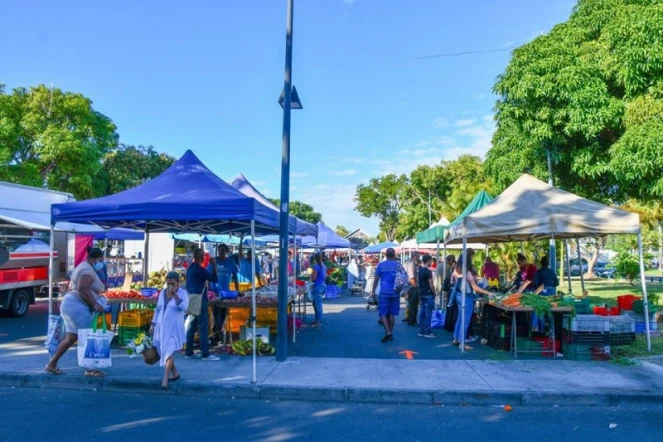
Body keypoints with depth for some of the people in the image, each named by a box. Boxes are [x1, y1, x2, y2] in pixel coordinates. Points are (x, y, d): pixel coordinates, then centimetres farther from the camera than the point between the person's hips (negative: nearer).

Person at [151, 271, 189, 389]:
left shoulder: (183, 293, -9)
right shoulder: (162, 292, 6)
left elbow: (184, 308, -25)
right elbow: (157, 309, 13)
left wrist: (175, 295, -28)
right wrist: (153, 324, 12)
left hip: (174, 328, -6)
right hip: (161, 327, 6)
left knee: (169, 352, -12)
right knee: (163, 352, 12)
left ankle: (165, 380, -9)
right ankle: (175, 373, 28)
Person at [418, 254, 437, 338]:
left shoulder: (420, 270, 10)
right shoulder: (428, 271, -16)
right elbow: (431, 284, -16)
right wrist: (434, 293, -4)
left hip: (421, 294, 8)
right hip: (428, 294, -8)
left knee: (422, 313, 9)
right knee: (428, 313, -4)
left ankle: (421, 331, 12)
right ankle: (427, 332, -1)